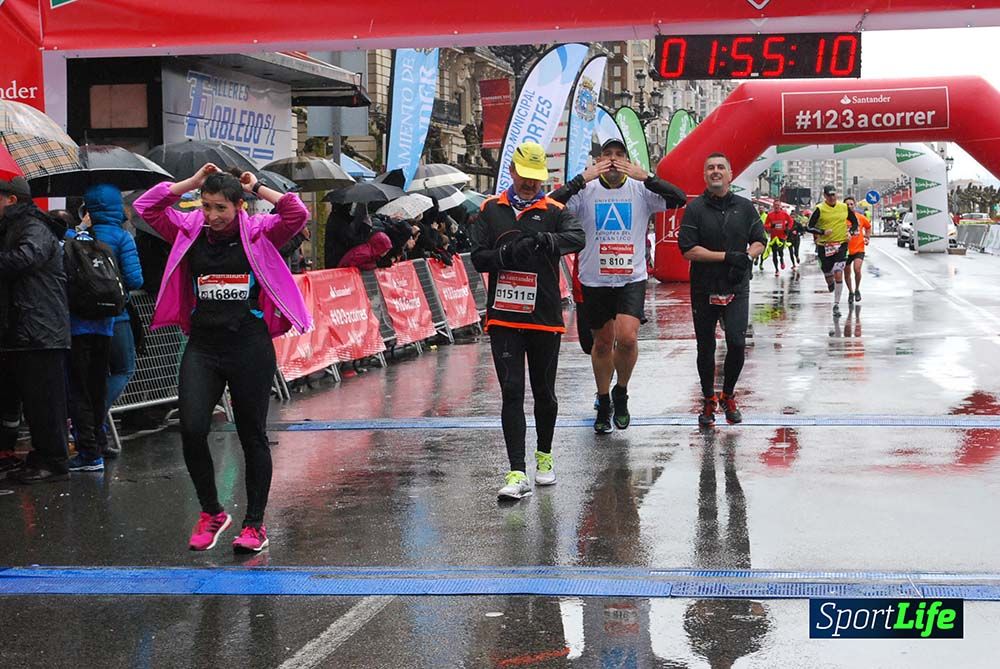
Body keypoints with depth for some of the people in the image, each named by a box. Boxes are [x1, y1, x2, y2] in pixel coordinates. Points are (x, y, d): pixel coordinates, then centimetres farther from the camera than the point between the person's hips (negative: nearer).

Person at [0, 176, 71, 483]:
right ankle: (41, 458, 20)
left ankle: (53, 463, -2)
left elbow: (25, 257, -28)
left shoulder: (34, 229, -9)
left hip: (41, 332, -10)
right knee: (32, 400, 13)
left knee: (43, 400, -6)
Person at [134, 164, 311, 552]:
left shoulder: (258, 233, -1)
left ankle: (255, 524, 16)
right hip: (202, 347, 3)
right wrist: (191, 182, 4)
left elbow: (298, 215, -13)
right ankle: (211, 513, 12)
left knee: (252, 436, 6)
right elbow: (147, 207, 7)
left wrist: (258, 188, -4)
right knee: (191, 430, -9)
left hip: (250, 347, -2)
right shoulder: (189, 232, 7)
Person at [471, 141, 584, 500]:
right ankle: (518, 473, -8)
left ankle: (544, 455, 34)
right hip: (503, 318, 0)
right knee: (512, 393, -6)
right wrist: (509, 253, -17)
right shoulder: (491, 210, 8)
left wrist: (545, 240, -36)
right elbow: (478, 258, 1)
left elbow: (577, 238, -17)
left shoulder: (554, 210, 3)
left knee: (544, 393, 12)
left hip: (545, 318, 0)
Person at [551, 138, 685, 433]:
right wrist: (582, 179, -22)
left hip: (632, 279, -1)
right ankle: (603, 404, 32)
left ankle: (621, 393, 7)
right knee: (602, 343, 13)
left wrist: (645, 176, -23)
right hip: (594, 280, 1)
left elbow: (679, 199, -15)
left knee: (627, 338, -19)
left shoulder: (640, 190, -2)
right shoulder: (586, 191, -2)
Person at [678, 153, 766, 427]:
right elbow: (688, 250, -9)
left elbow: (759, 242, 12)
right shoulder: (695, 208, -2)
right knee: (706, 347, 7)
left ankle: (728, 395, 14)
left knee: (737, 343, -10)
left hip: (736, 289, 1)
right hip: (703, 289, -1)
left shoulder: (745, 207, 7)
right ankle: (708, 401, 24)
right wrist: (728, 256, -14)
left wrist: (747, 257, -11)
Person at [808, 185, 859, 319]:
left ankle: (836, 305, -7)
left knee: (838, 275, -13)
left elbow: (855, 222, 16)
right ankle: (831, 283, 52)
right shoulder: (819, 209, -5)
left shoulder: (844, 208, 4)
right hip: (824, 246, 0)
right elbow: (810, 227, -6)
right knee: (828, 275, 12)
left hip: (841, 244, 0)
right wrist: (823, 232, -21)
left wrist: (850, 232, -3)